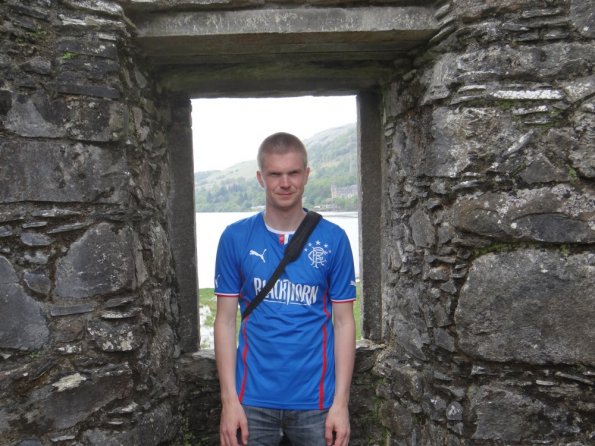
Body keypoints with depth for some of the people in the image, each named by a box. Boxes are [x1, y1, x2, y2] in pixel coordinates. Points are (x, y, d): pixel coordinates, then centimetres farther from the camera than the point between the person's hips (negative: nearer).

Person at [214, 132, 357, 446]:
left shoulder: (333, 239, -4)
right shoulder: (235, 238, -3)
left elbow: (344, 321, -2)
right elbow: (226, 320, -1)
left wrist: (341, 403, -6)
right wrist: (229, 399, -5)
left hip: (316, 400, 0)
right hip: (253, 399, 1)